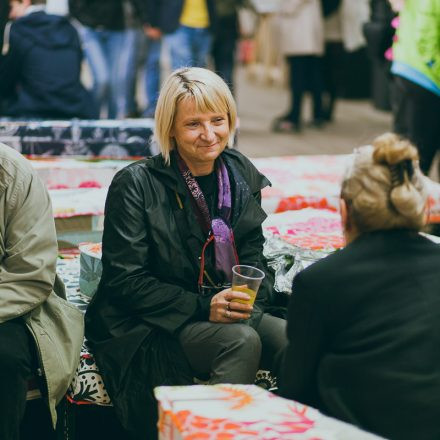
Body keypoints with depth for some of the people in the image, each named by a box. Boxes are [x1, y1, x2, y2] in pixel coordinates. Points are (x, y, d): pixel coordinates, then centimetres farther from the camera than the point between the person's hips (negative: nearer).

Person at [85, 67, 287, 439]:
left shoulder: (240, 174, 8)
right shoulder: (136, 184, -9)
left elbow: (252, 254, 14)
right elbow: (125, 280, -11)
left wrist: (250, 295, -10)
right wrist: (202, 308, -20)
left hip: (232, 310, 5)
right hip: (153, 325, -5)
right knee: (241, 340, -32)